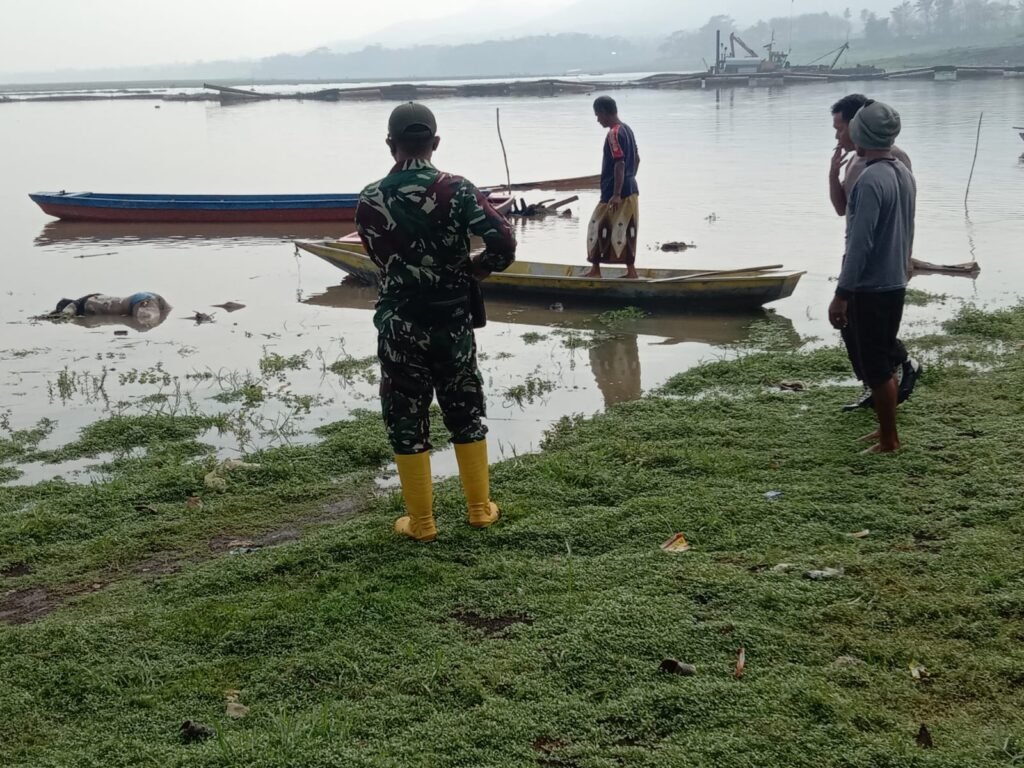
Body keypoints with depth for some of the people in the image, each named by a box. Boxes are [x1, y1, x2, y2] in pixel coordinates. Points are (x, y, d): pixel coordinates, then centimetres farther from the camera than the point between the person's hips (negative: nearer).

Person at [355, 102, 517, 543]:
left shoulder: (369, 201, -5)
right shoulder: (457, 190, -9)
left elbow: (381, 259, 7)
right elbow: (504, 241, -18)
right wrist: (475, 268, 0)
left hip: (399, 327, -1)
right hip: (452, 324, 1)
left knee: (406, 423, 9)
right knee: (466, 415, 16)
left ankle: (421, 522, 15)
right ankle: (480, 509, 24)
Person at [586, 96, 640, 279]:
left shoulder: (614, 134, -17)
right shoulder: (627, 129, 11)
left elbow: (619, 164, -23)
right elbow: (636, 159, 19)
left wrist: (616, 194, -24)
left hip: (616, 193, -9)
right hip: (631, 191, 9)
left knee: (598, 229, 2)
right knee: (626, 232, 11)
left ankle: (595, 270, 8)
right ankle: (631, 271, 13)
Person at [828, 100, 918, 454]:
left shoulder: (870, 180, -21)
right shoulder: (904, 174, 8)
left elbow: (860, 243, -23)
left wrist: (841, 294, -19)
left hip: (871, 288, -9)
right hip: (895, 283, 9)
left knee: (875, 367, 0)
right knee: (884, 361, 17)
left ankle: (889, 441, 7)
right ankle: (887, 430, 26)